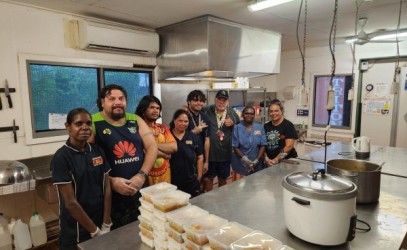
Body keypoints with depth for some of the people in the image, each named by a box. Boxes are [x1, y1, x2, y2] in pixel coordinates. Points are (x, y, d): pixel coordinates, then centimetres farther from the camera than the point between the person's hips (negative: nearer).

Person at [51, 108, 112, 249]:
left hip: (101, 226, 4)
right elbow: (70, 202, -16)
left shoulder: (98, 151, -1)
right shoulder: (61, 158, -15)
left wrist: (106, 226, -5)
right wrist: (95, 231, -12)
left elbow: (107, 189, -1)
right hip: (76, 232, -4)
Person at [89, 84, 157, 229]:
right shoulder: (93, 123, -6)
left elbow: (152, 147, 3)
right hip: (109, 196, -4)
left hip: (139, 193, 4)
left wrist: (142, 175, -10)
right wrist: (111, 182, -17)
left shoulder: (136, 120, 7)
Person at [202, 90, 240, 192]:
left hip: (225, 153, 3)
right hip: (209, 153, -2)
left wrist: (232, 123, -8)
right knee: (208, 178, 9)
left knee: (223, 179, 18)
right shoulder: (206, 111, -3)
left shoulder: (232, 113, 5)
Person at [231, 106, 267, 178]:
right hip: (240, 163, -2)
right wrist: (244, 158, -17)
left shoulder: (260, 127, 3)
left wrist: (257, 159, -10)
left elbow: (263, 145, 1)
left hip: (256, 163, 2)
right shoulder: (237, 128, -3)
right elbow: (235, 147, -5)